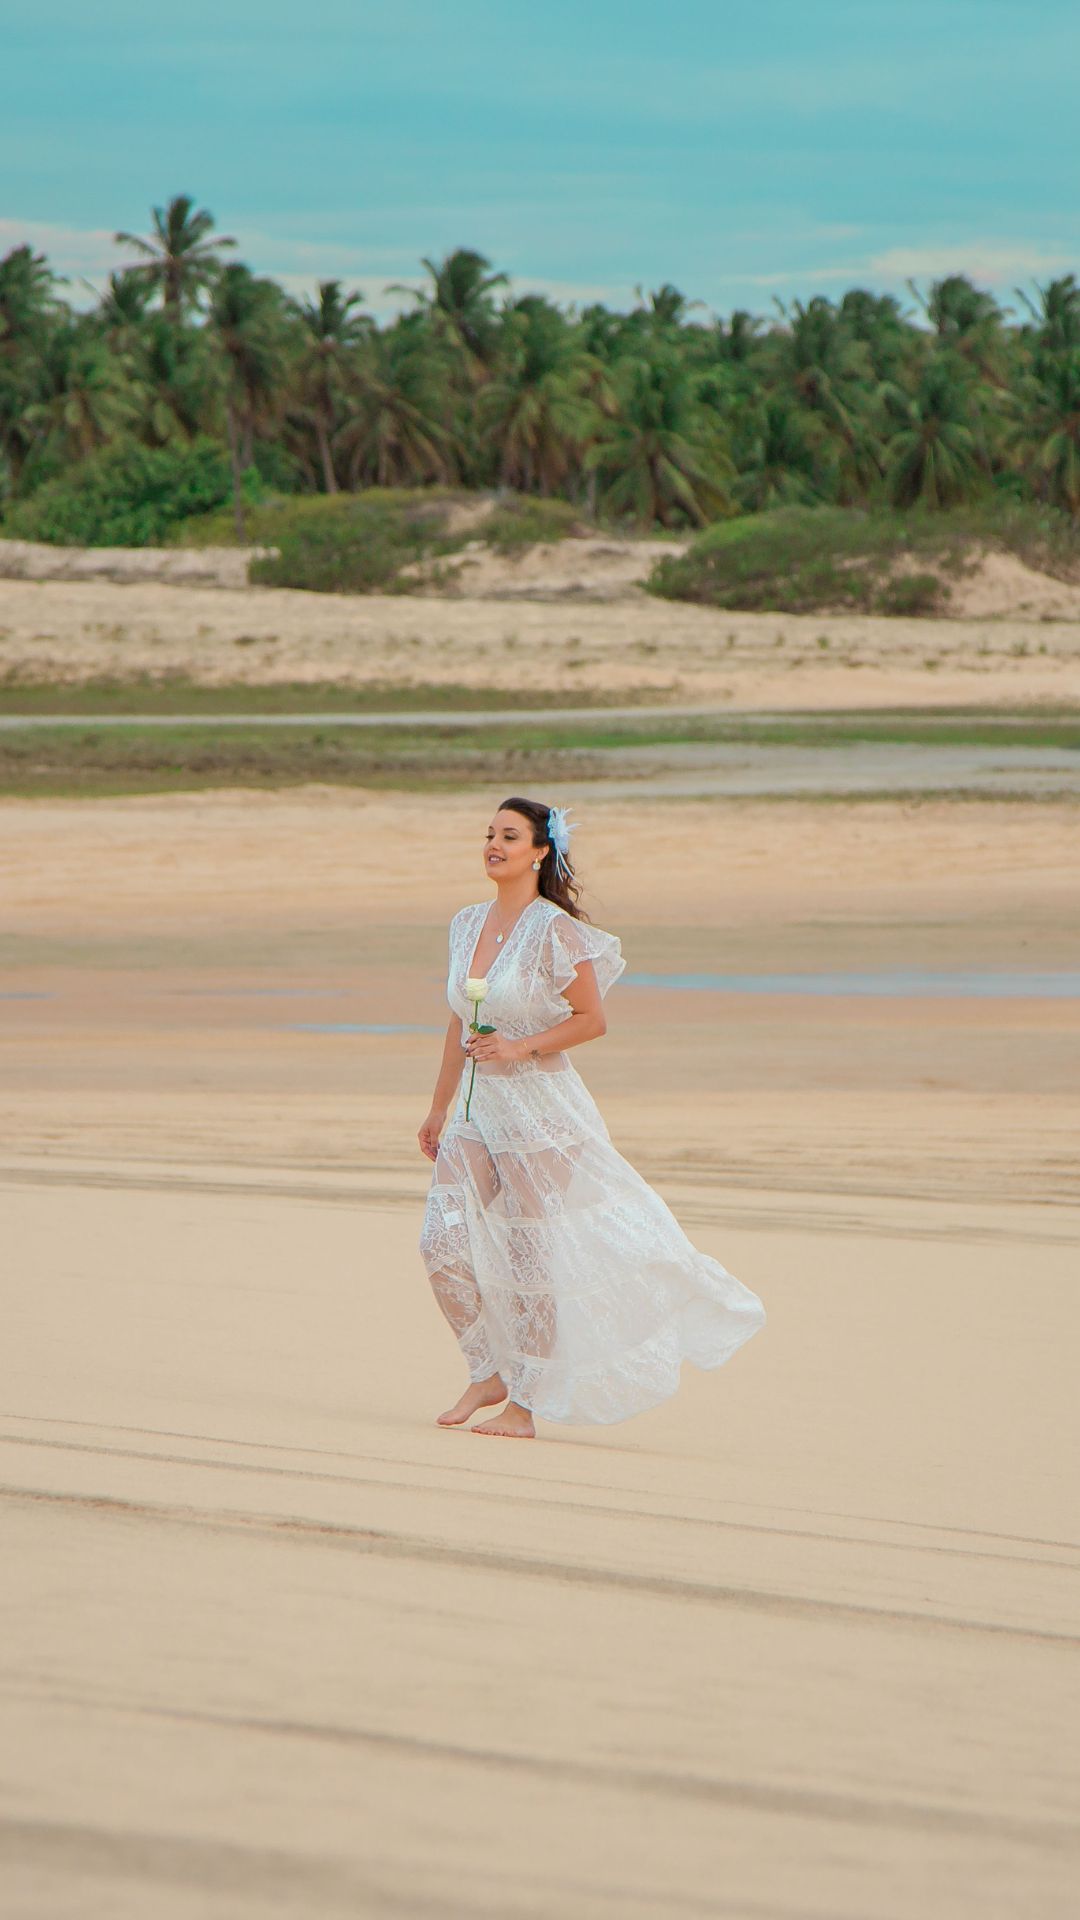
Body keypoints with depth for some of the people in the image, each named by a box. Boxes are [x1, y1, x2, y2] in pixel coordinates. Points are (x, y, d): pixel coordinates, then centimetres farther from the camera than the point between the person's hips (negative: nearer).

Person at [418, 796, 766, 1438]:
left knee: (530, 1255, 0)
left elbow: (591, 1020, -9)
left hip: (540, 1105, -6)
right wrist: (439, 1108, 20)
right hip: (476, 1107, 6)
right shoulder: (468, 924, 9)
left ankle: (526, 1404, 8)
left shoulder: (554, 930, -11)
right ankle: (490, 1374, 14)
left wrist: (520, 1048, -19)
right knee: (444, 1242, -3)